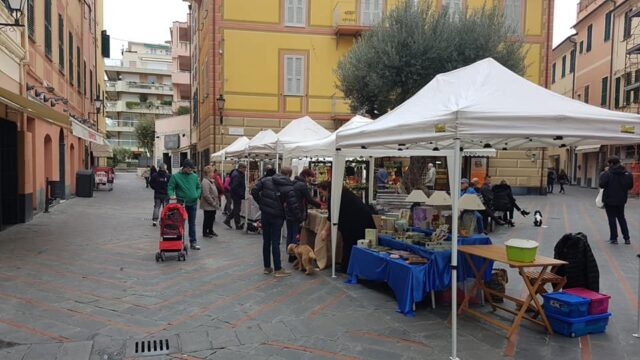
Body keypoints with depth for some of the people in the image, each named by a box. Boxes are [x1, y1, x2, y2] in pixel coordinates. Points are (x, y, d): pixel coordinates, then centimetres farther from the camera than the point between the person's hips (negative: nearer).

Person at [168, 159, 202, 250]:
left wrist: (197, 195, -3)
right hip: (181, 204, -3)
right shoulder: (176, 177, -5)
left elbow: (199, 187, 14)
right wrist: (172, 195, -24)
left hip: (193, 203, 4)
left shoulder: (195, 176, 7)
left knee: (192, 224, 10)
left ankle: (193, 242, 17)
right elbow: (170, 188, -6)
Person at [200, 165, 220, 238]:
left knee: (212, 218, 17)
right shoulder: (205, 182, -19)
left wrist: (216, 202, 12)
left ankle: (210, 231, 30)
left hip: (213, 205, 9)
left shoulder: (211, 181, 13)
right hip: (208, 205, -9)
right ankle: (205, 233, 12)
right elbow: (206, 195, -24)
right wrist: (213, 203, -19)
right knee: (207, 218, 1)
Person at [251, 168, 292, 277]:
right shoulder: (289, 186, -9)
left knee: (266, 241, 12)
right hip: (277, 216, -3)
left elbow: (254, 191, -5)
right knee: (275, 242, 2)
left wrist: (261, 203, 3)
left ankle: (267, 267, 21)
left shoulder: (266, 180, 0)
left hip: (265, 214, 3)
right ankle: (278, 269, 7)